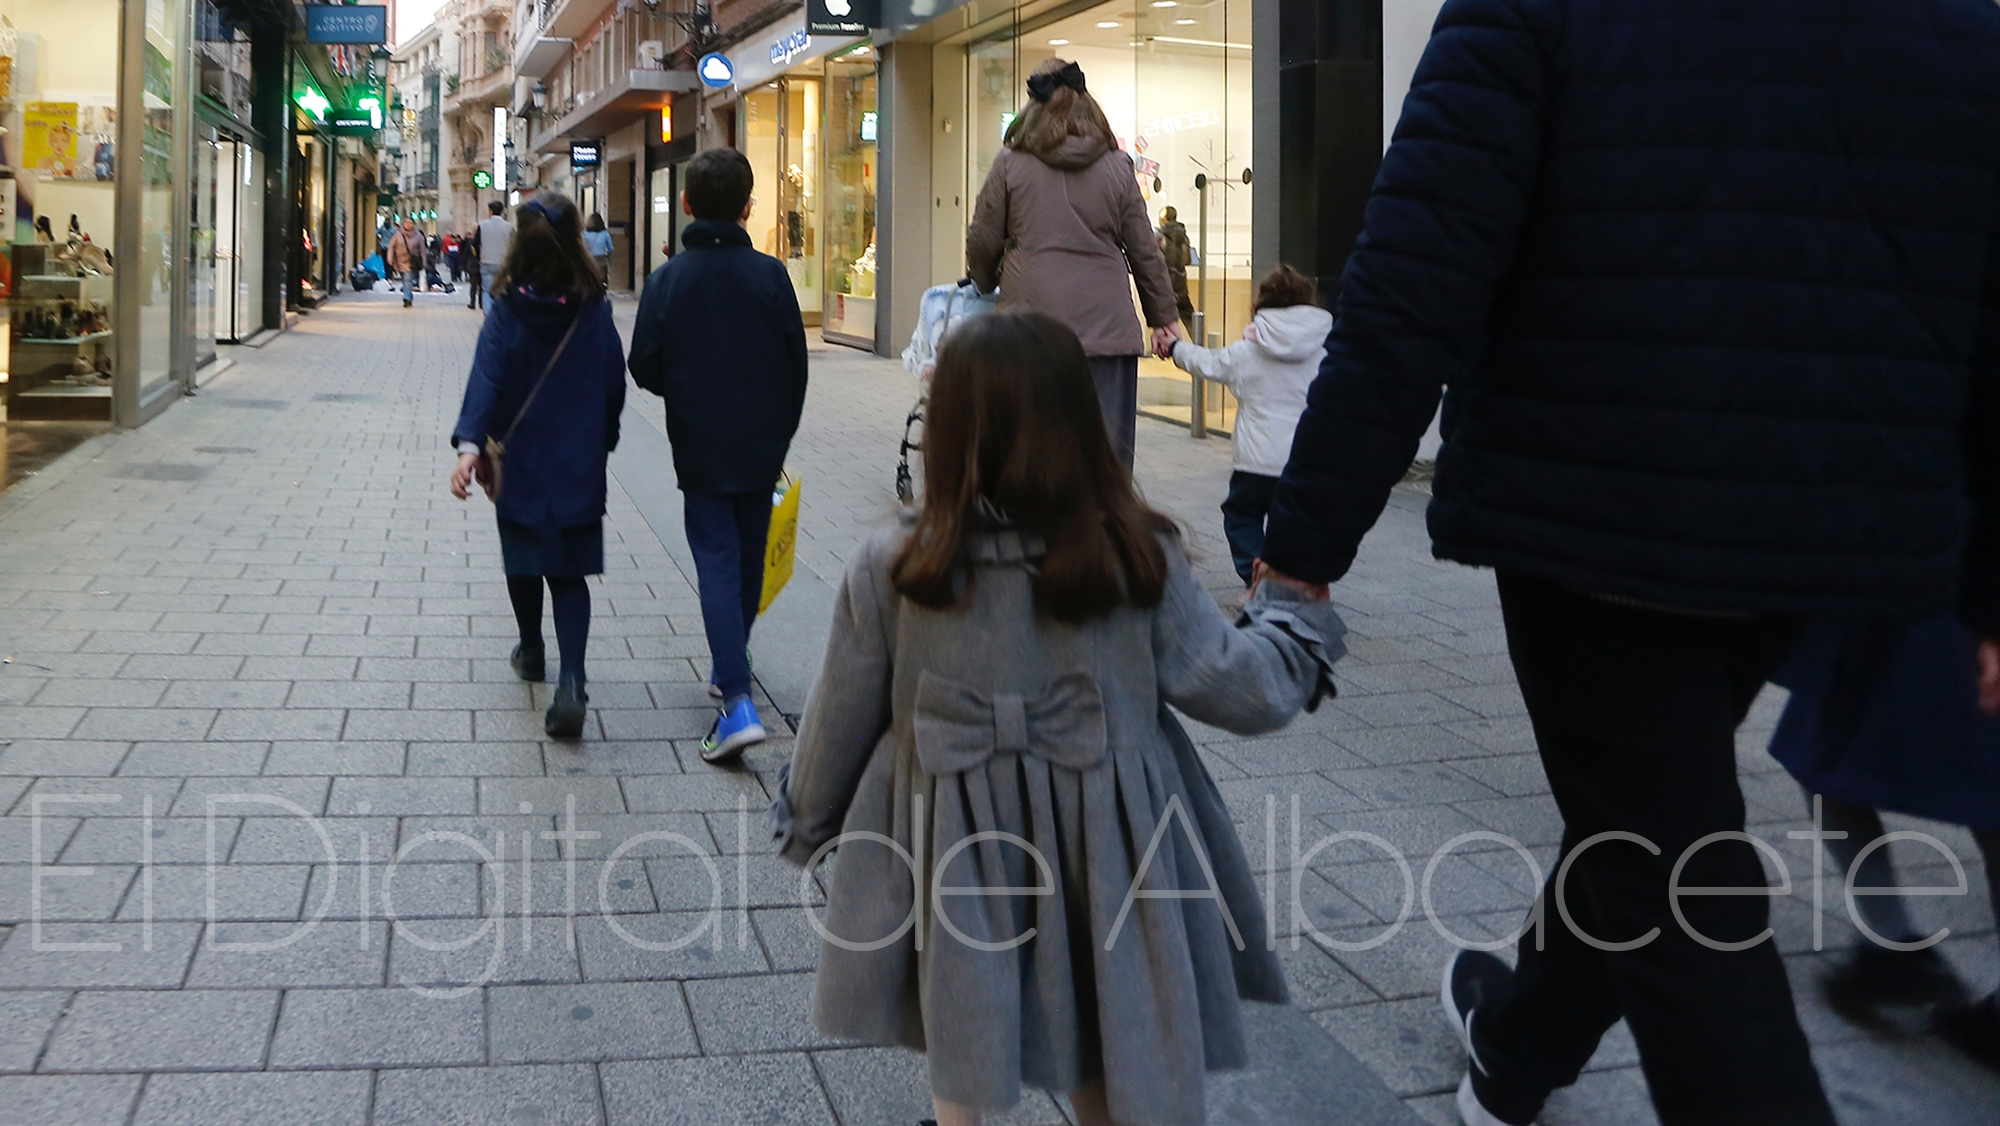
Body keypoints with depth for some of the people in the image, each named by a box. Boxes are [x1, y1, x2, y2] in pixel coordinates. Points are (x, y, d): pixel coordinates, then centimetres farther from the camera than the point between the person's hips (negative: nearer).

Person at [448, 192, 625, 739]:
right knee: (570, 574, 3)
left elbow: (487, 377, -19)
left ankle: (532, 652, 39)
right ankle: (571, 681, -14)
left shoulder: (508, 310, -9)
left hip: (520, 463, 0)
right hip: (580, 467, 0)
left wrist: (470, 445, -25)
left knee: (523, 562, 20)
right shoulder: (594, 310, -5)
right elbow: (615, 384, 2)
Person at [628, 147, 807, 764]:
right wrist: (779, 434, 12)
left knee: (717, 562, -3)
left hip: (700, 448, -2)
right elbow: (796, 366, -1)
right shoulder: (770, 275, -6)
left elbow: (645, 369, -5)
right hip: (761, 447, 2)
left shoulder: (667, 279, -8)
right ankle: (730, 664, 36)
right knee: (748, 557, 18)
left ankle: (737, 700, -16)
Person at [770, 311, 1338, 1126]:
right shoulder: (1142, 561, -13)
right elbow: (1240, 689, -3)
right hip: (1107, 866, 1)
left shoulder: (891, 570, -13)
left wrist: (805, 817, 18)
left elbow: (839, 721, -1)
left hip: (955, 867, 0)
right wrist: (1297, 630, 18)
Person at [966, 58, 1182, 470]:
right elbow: (1144, 250, 10)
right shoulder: (1116, 167, 7)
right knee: (1107, 447, 3)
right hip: (1106, 324, 1)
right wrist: (1164, 318, 19)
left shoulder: (1010, 164, 3)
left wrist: (987, 285, 29)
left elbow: (982, 244, 7)